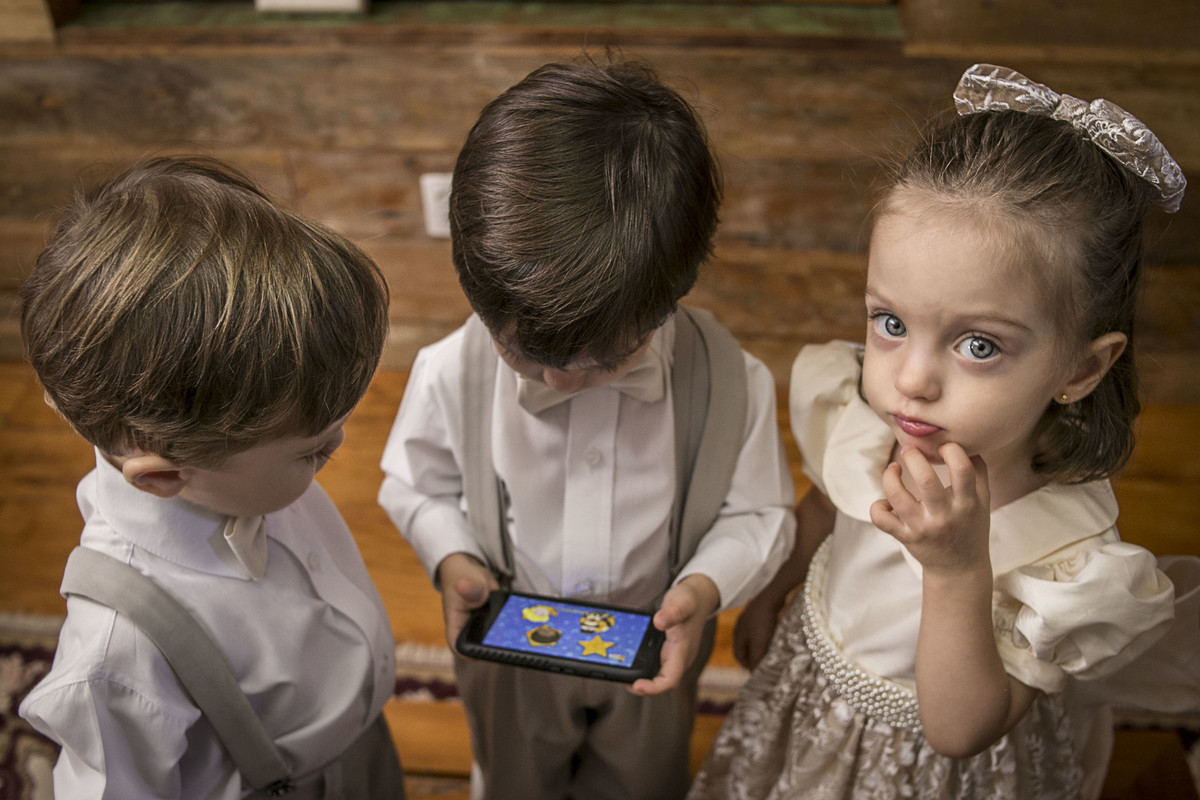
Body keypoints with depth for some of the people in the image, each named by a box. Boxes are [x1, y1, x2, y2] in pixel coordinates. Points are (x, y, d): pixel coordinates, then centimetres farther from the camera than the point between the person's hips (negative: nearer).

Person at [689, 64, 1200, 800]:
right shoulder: (857, 410, -23)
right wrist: (771, 592, 15)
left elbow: (959, 732, -26)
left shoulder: (1068, 555, -34)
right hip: (815, 679, 4)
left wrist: (958, 573, -42)